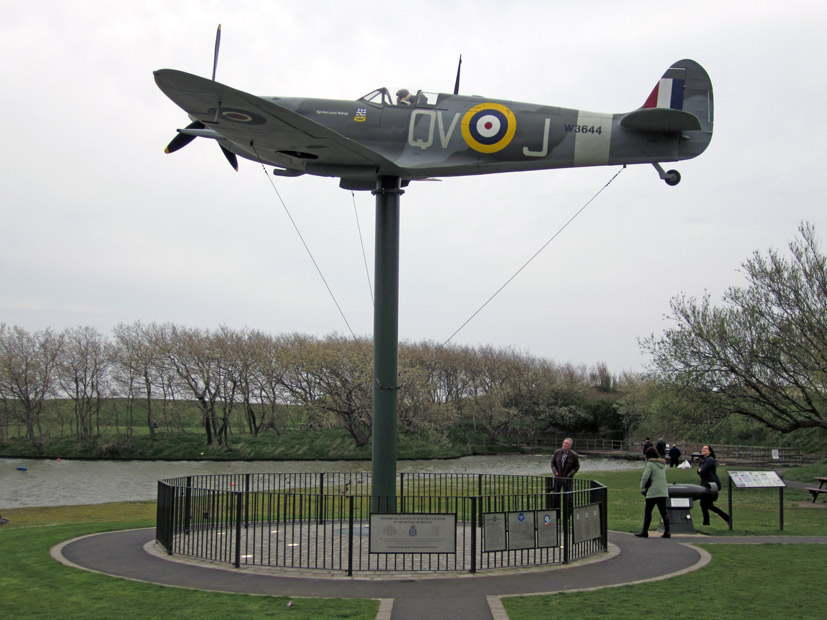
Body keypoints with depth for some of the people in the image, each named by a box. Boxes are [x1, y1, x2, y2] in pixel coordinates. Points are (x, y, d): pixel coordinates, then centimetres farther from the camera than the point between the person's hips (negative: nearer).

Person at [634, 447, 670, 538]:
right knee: (664, 512, 9)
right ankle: (667, 532, 4)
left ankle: (644, 532, 6)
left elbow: (645, 477, -17)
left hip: (653, 492, -6)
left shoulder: (650, 464, -8)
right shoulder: (663, 464, 14)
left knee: (647, 512, 2)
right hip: (663, 492, 6)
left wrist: (642, 487, -2)